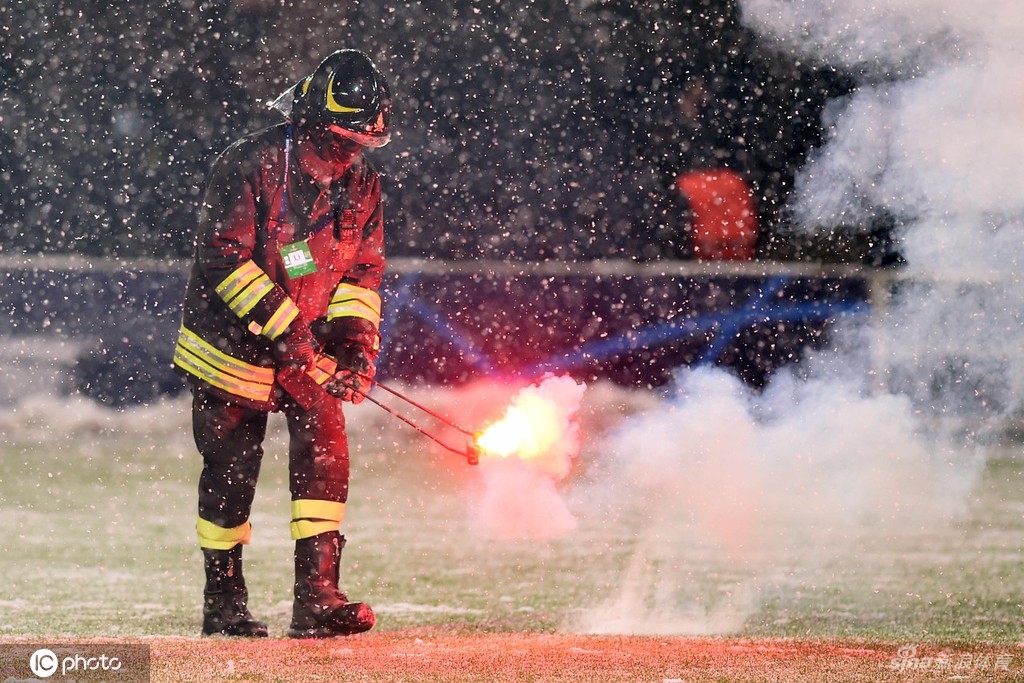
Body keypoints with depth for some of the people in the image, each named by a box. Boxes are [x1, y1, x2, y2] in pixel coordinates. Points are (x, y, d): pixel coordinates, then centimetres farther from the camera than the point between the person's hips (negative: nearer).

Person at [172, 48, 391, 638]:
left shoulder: (361, 183, -1)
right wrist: (281, 325, -28)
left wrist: (357, 344, -11)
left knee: (325, 454, -13)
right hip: (234, 343, -4)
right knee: (230, 474, 2)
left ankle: (317, 600, -12)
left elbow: (362, 271, 4)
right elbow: (222, 258, -22)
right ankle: (223, 603, 18)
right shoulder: (251, 167, -19)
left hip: (310, 350, 4)